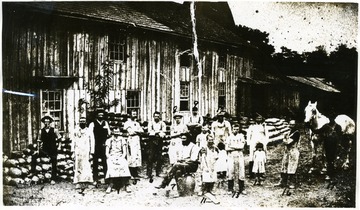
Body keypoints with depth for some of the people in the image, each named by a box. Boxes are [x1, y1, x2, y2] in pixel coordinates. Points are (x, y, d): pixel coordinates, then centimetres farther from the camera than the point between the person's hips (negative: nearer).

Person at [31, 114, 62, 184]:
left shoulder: (54, 130, -1)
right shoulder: (41, 131, 3)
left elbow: (59, 139, 7)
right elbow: (39, 141, 9)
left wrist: (59, 146, -1)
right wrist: (38, 150, 1)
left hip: (53, 150, -1)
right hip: (44, 150, 2)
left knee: (54, 165, 2)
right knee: (34, 156, -18)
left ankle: (53, 179, 12)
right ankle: (33, 171, -11)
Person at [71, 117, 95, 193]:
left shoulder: (89, 132, 4)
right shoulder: (75, 131, 11)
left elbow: (92, 143, 4)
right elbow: (73, 142, 12)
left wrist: (91, 153, -2)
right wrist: (73, 152, 5)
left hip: (86, 153, -2)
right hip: (77, 153, 2)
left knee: (86, 169, -12)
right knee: (77, 169, 1)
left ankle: (83, 185, -14)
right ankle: (78, 184, 6)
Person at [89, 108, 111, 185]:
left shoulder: (105, 123, 11)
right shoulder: (92, 124, 0)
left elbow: (109, 133, 14)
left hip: (104, 146, 2)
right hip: (95, 146, -2)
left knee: (105, 162, 2)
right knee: (95, 163, 3)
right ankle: (95, 180, 8)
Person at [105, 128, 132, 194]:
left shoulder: (122, 140, 11)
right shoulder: (109, 141, 9)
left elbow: (124, 152, 5)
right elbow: (107, 153, 3)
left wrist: (121, 158, -13)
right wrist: (112, 159, -14)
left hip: (120, 157, 0)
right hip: (111, 157, 0)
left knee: (125, 166, -33)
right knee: (111, 167, -36)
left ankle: (126, 186, -35)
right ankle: (110, 185, -35)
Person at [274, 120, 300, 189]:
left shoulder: (296, 133, -8)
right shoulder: (288, 133, 17)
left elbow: (290, 141, -15)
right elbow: (284, 141, 8)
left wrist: (286, 141, 0)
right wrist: (288, 142, -10)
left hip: (293, 151, -8)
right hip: (286, 151, 8)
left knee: (291, 167, -7)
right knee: (284, 167, 7)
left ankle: (291, 183, -1)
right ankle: (282, 182, 12)